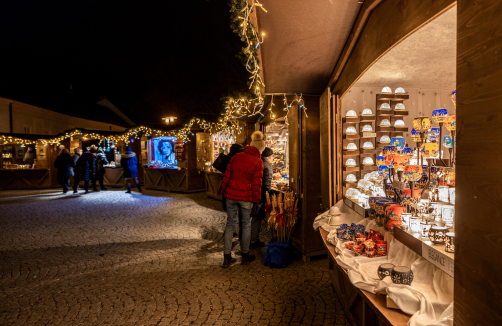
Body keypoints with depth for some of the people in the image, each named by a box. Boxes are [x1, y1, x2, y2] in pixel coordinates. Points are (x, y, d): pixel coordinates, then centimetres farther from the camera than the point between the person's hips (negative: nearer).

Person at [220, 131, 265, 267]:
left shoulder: (236, 157, 5)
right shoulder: (258, 162, -7)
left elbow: (226, 177, 6)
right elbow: (256, 184, -9)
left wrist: (223, 194, 13)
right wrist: (256, 202, -2)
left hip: (231, 195, 4)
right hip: (246, 197, -3)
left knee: (230, 224, 13)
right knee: (246, 225, 14)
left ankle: (227, 258, 19)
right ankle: (245, 256, 28)